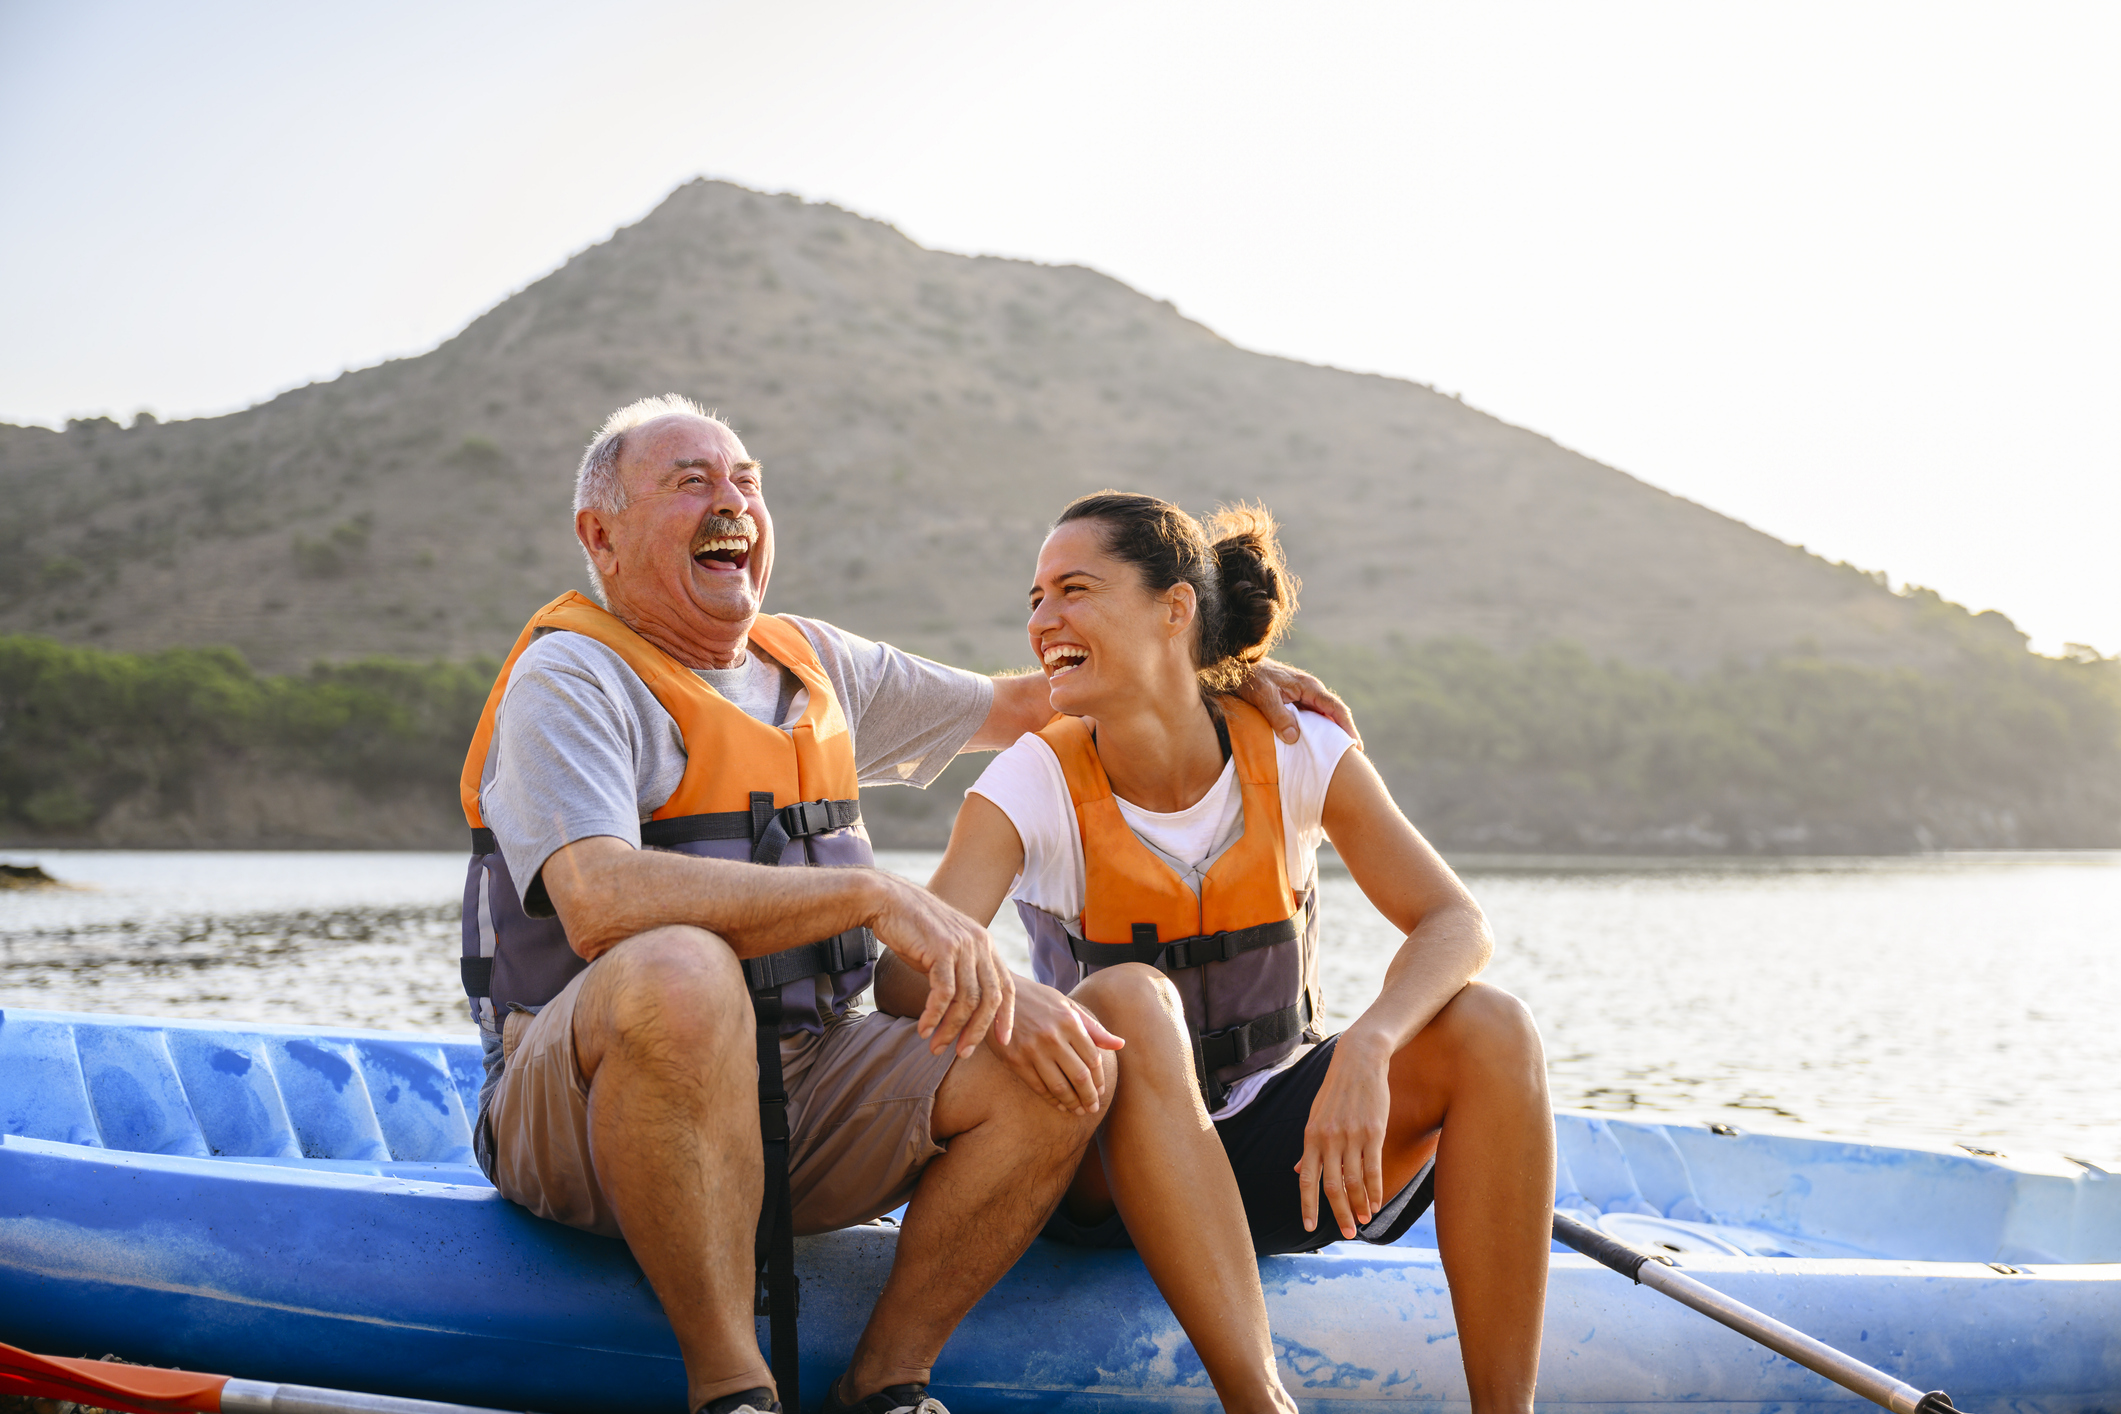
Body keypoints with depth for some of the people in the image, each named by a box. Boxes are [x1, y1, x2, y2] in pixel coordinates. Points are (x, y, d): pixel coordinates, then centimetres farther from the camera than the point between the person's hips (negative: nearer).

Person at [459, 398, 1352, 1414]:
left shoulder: (813, 664, 15)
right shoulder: (571, 675, -8)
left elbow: (1012, 705, 31)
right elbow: (602, 904, -26)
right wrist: (872, 896, -29)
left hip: (800, 1097, 6)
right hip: (583, 1098, -6)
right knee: (680, 974, -39)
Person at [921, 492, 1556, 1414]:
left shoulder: (1296, 754, -7)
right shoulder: (1034, 784, -11)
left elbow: (1456, 924, -15)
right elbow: (904, 979, -24)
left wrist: (1367, 1049, -35)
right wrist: (996, 993, -48)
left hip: (1277, 1144, 2)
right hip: (1114, 1171, -2)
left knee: (1491, 1029, -22)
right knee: (1129, 999, -34)